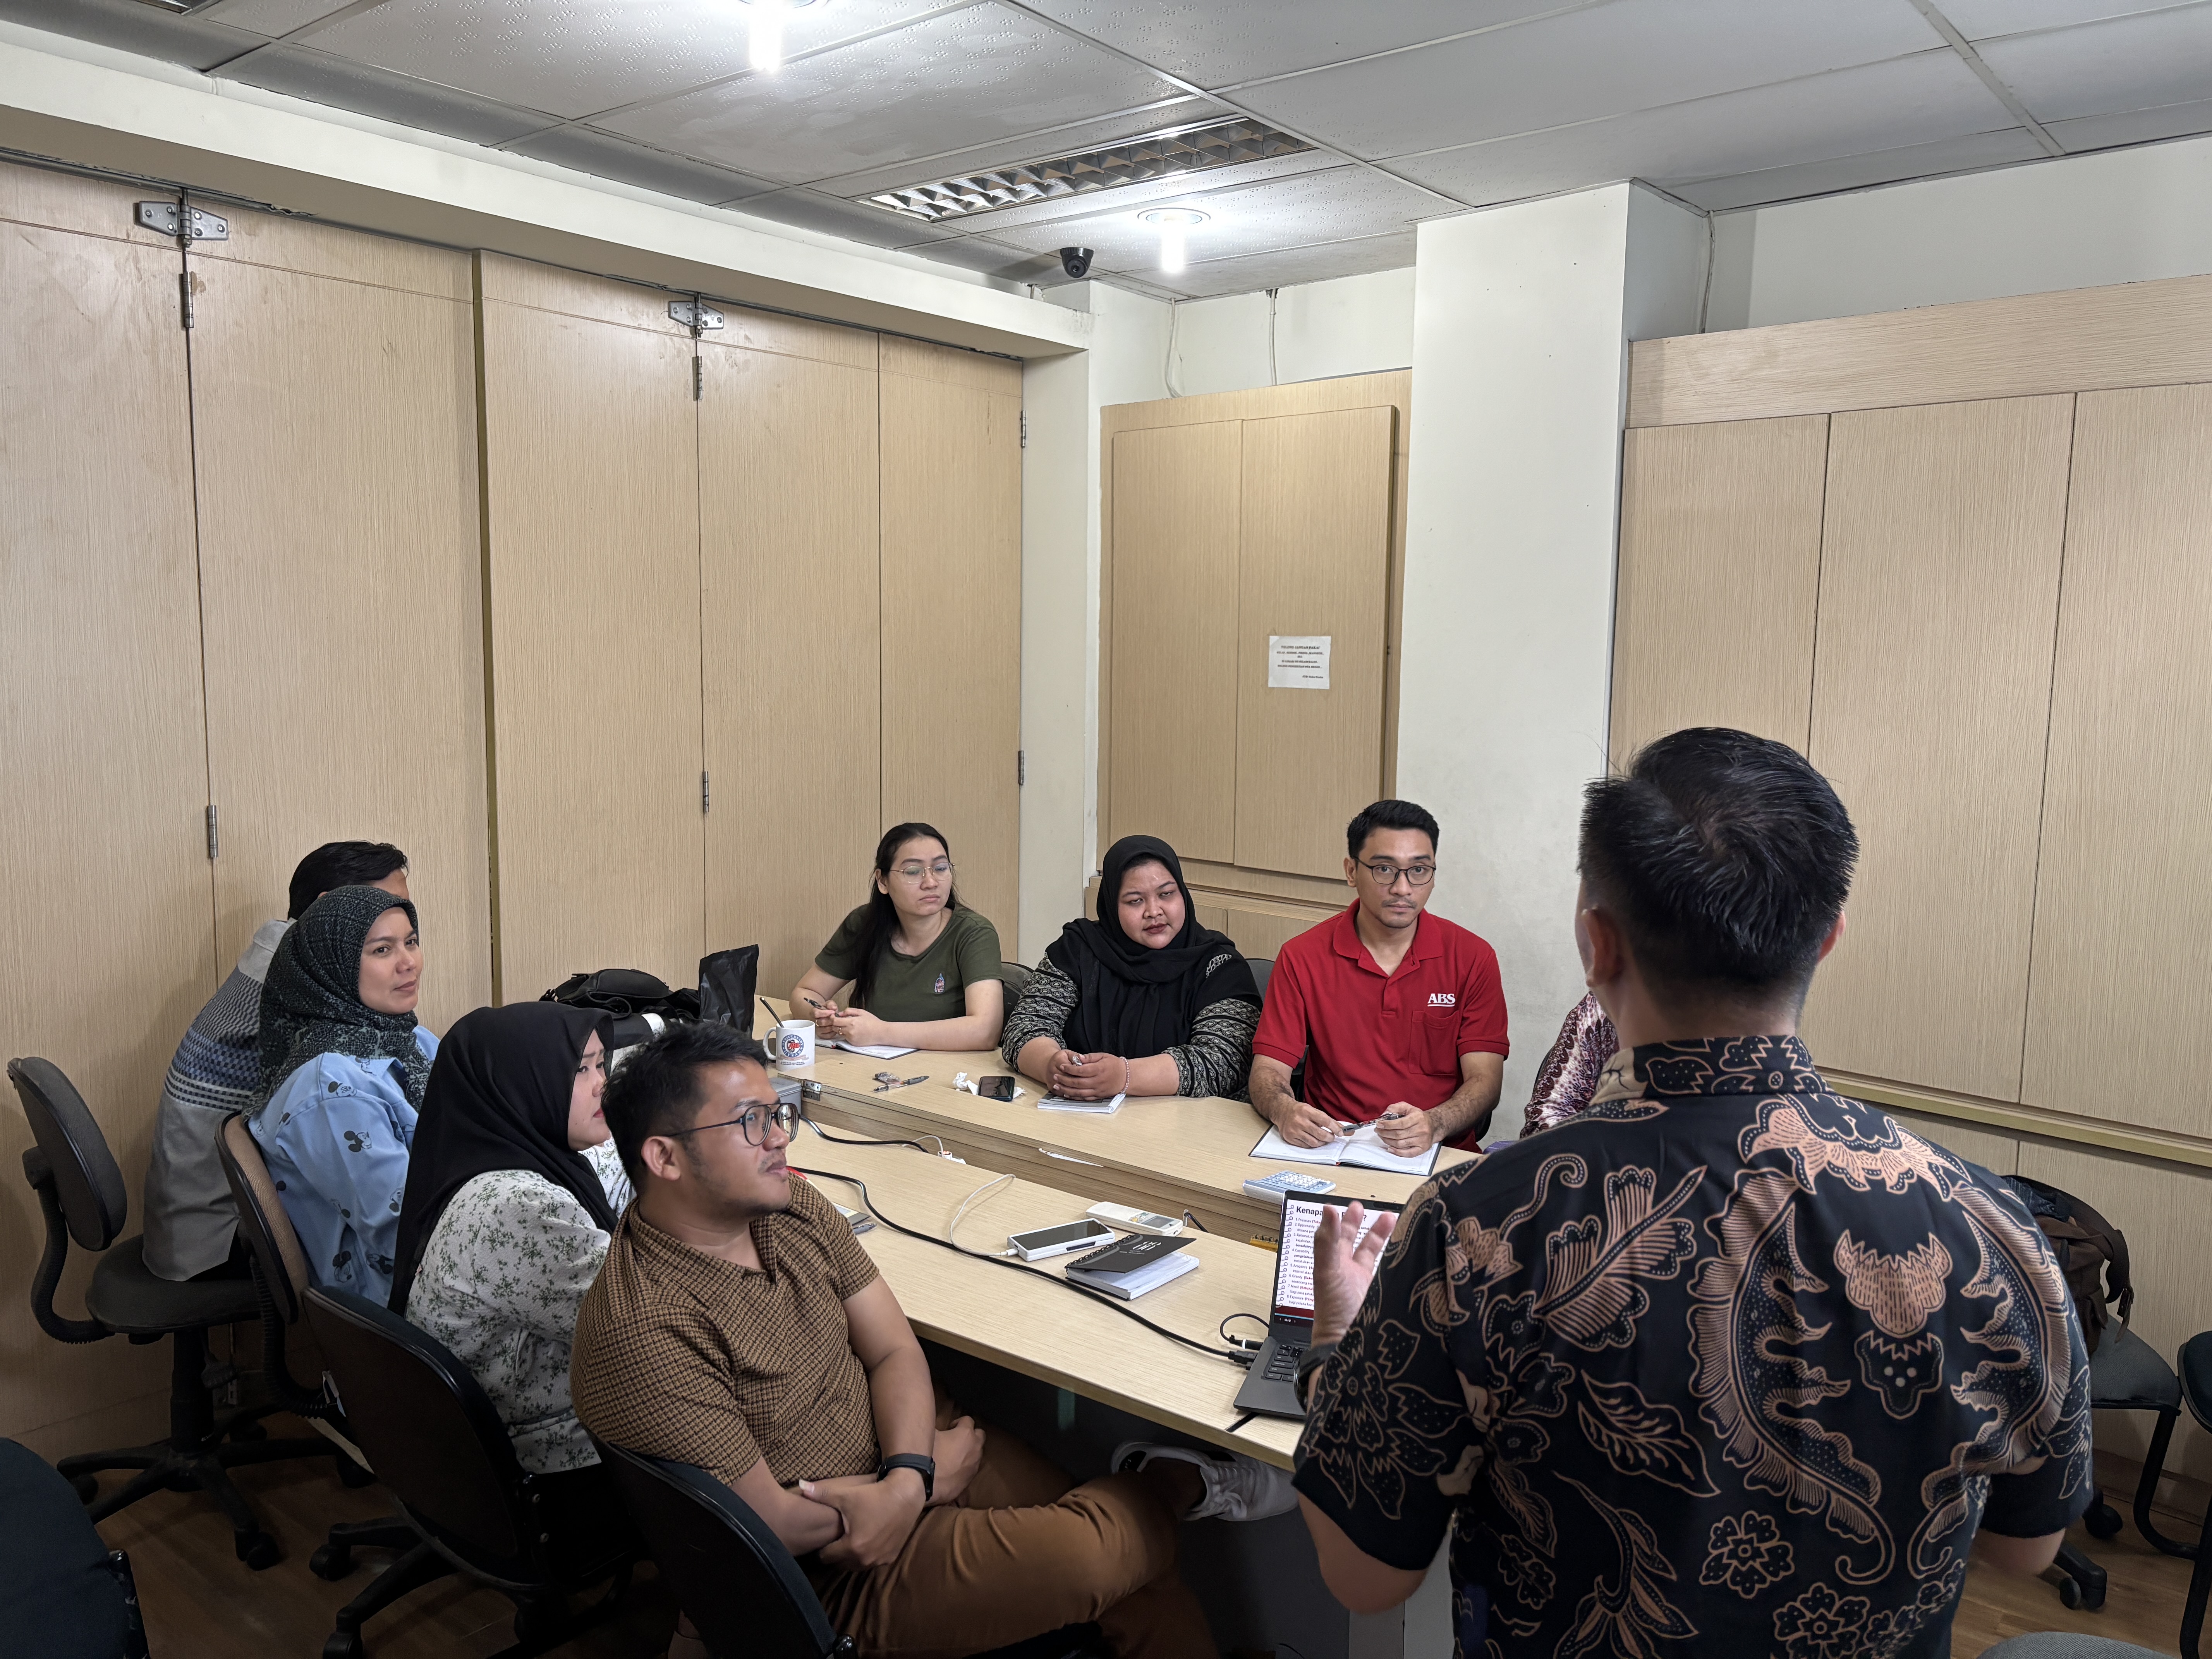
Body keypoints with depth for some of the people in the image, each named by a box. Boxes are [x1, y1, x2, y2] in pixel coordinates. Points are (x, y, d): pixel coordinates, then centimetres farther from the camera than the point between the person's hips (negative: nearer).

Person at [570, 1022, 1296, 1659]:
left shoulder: (792, 1208, -1)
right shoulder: (642, 1334, -25)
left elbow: (895, 1350, 1)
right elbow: (772, 1522, -21)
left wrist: (905, 1479, -18)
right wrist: (930, 1476, -10)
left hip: (909, 1445, 7)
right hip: (837, 1579, -7)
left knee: (1140, 1560, -5)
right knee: (1087, 1555, -21)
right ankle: (1183, 1483, 7)